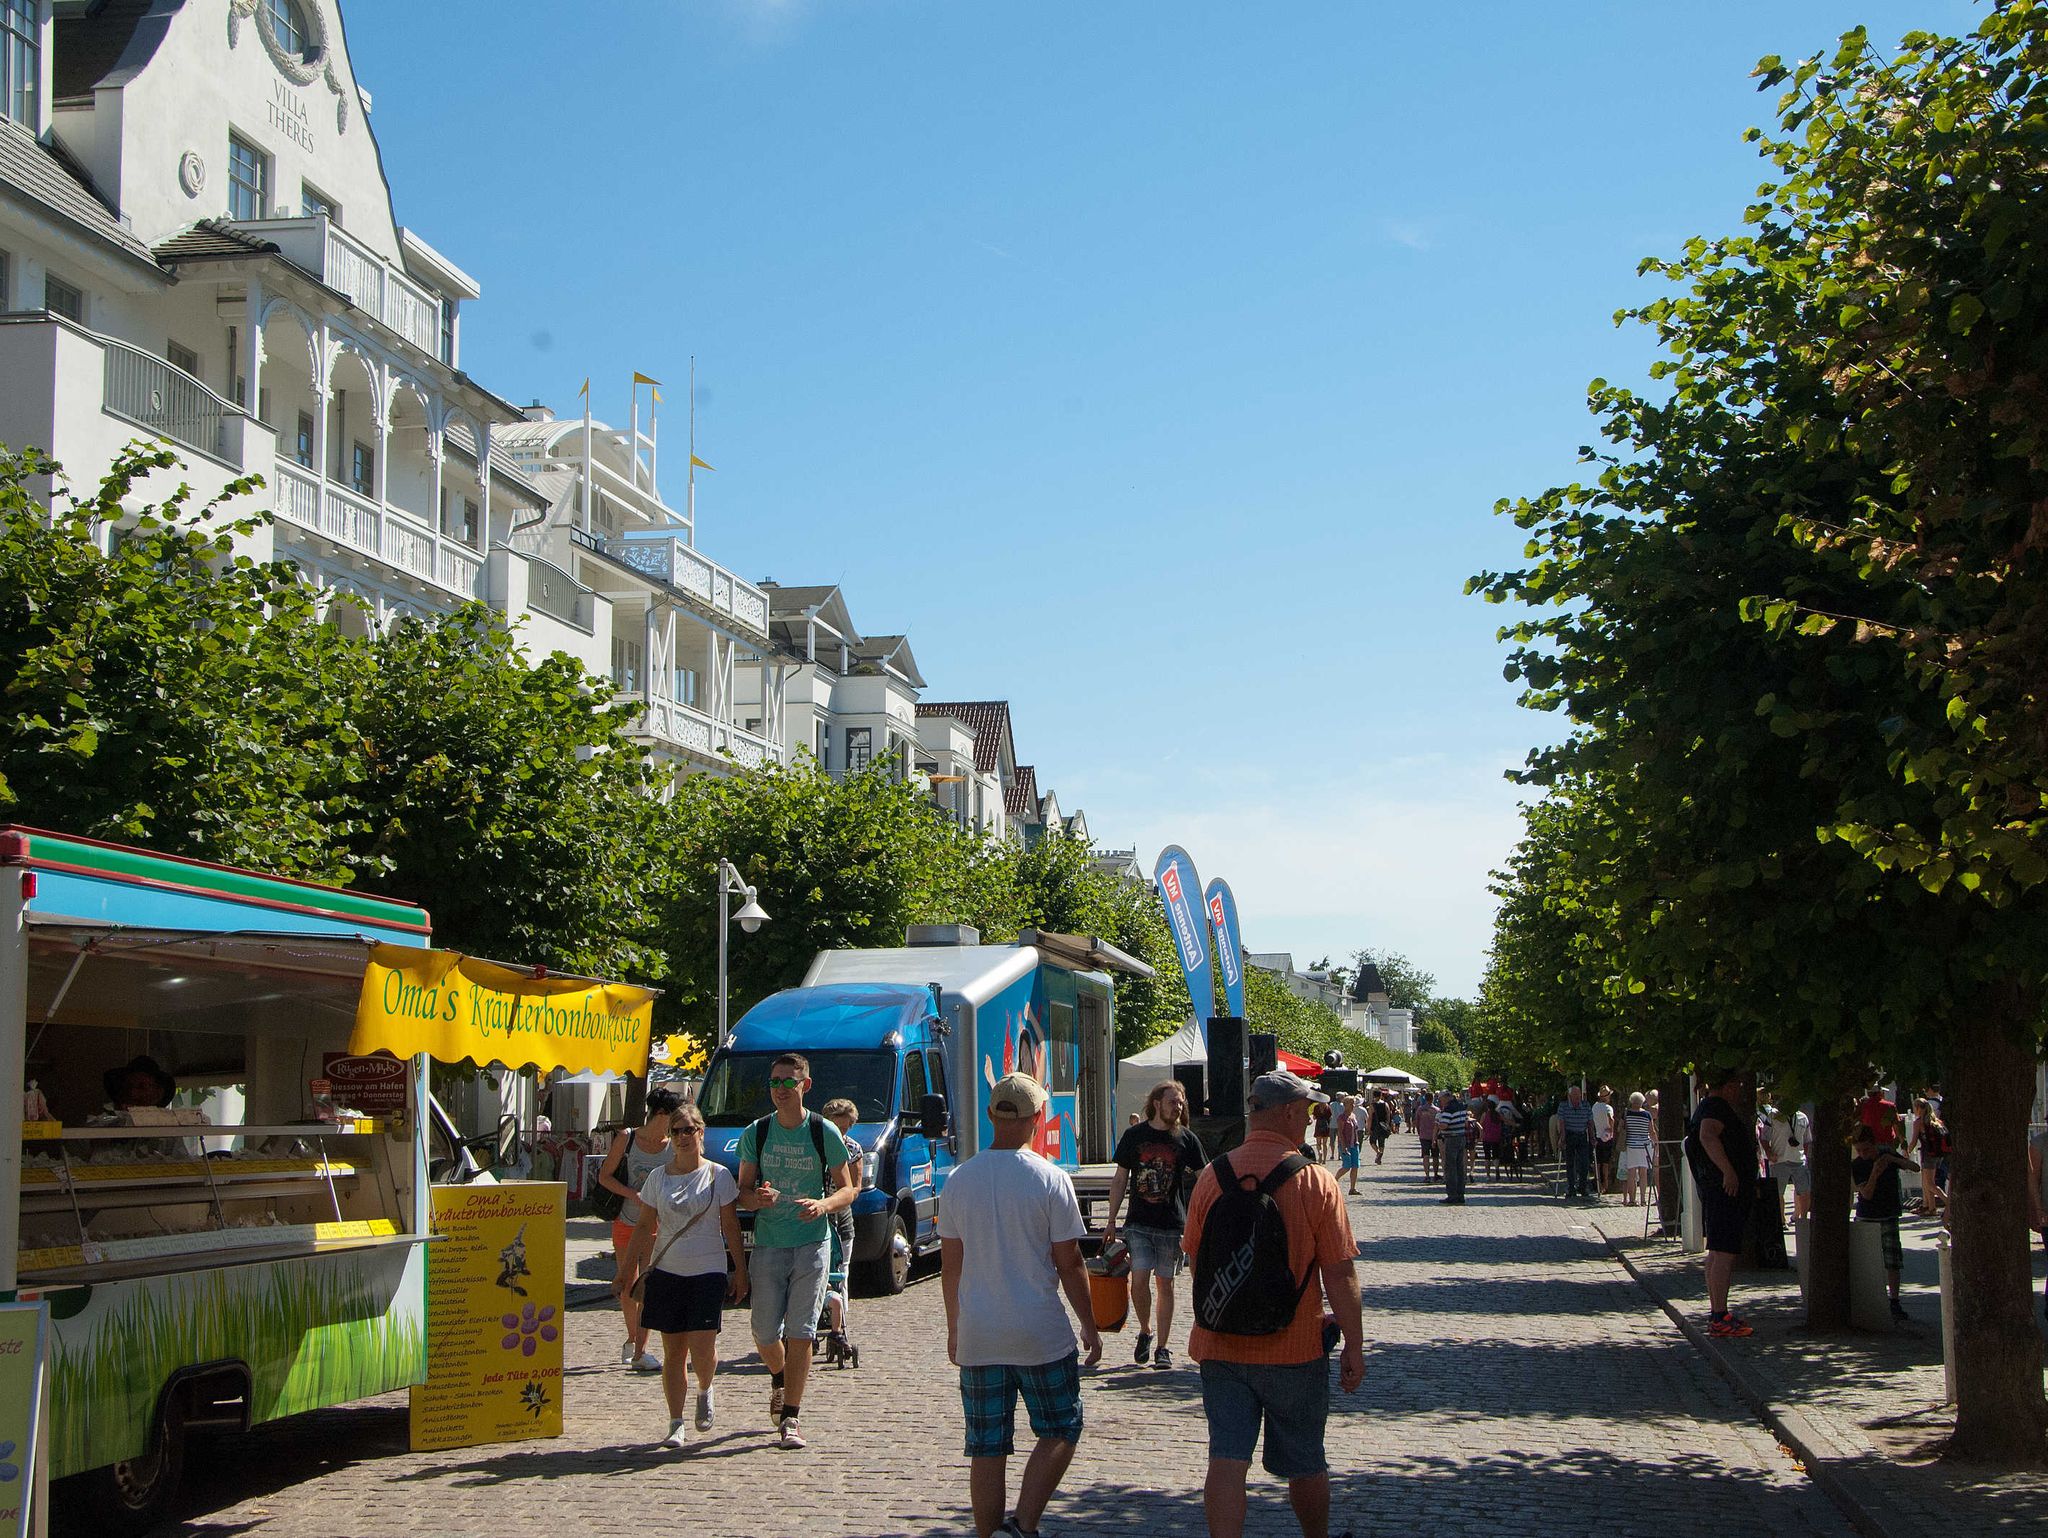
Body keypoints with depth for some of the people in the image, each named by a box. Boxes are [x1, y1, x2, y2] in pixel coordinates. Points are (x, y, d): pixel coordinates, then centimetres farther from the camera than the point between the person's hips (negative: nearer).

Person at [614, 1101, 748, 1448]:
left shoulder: (718, 1176, 1)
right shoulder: (658, 1178, 7)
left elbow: (731, 1228, 4)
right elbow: (644, 1228, 12)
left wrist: (740, 1271, 1)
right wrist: (628, 1269, 8)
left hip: (708, 1272, -2)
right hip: (666, 1273, 2)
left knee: (701, 1350, -11)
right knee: (673, 1351, 3)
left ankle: (704, 1392, 21)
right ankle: (676, 1424, 10)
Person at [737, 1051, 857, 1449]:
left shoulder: (825, 1133, -2)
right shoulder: (755, 1134, 3)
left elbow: (848, 1189, 3)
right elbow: (742, 1192, 7)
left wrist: (824, 1204, -19)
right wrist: (758, 1198, -18)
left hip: (812, 1243, -2)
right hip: (768, 1243, 2)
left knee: (800, 1332, -5)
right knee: (765, 1333, 3)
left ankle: (791, 1416, 2)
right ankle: (780, 1380, 35)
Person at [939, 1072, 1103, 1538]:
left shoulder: (958, 1181, 2)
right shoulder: (1050, 1180, -9)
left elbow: (950, 1266, 8)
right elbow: (1069, 1264, -6)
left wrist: (953, 1328, 19)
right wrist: (1090, 1326, 5)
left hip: (977, 1338, 3)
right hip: (1041, 1334, -3)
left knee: (987, 1448, 9)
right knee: (1059, 1431, 11)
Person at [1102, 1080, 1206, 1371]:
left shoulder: (1186, 1139, 1)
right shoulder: (1134, 1136, 2)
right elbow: (1120, 1179, 8)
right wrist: (1111, 1221, 7)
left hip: (1172, 1224, 0)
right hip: (1139, 1223, 0)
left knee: (1165, 1284, 4)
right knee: (1139, 1281, -11)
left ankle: (1163, 1347, 13)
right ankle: (1145, 1331, 15)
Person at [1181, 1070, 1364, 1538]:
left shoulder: (1212, 1176, -1)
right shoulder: (1315, 1182, -11)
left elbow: (1196, 1259, 9)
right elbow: (1340, 1275, -12)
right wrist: (1354, 1346, -4)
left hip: (1220, 1347, 2)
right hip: (1295, 1350, -2)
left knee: (1226, 1459, 0)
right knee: (1304, 1463, 16)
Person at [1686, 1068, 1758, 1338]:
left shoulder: (1707, 1107, 19)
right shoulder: (1717, 1108, -15)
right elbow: (1708, 1136, -34)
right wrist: (1729, 1172, -33)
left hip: (1716, 1190, 11)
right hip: (1726, 1191, -11)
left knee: (1717, 1253, 16)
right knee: (1724, 1253, -13)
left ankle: (1716, 1312, 23)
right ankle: (1720, 1318, -16)